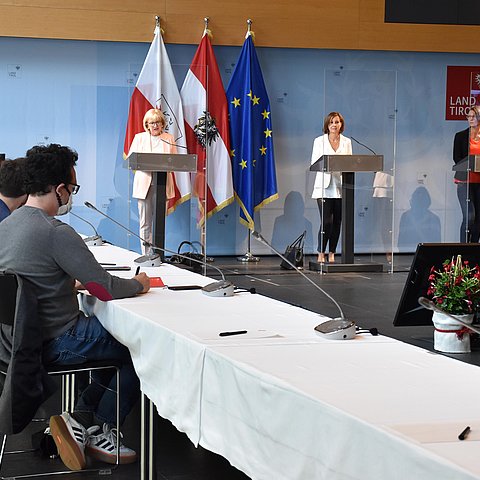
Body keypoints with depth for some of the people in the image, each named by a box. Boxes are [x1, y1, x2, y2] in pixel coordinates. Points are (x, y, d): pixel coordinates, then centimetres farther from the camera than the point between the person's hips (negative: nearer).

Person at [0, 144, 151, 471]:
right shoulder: (57, 233, -23)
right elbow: (106, 289, -17)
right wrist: (139, 284, 1)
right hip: (58, 343, -9)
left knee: (118, 338, 21)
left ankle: (80, 418, 13)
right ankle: (99, 430, 10)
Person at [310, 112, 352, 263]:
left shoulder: (347, 142, 11)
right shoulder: (319, 141, 3)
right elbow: (314, 163, 0)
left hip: (341, 187, 3)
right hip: (324, 188, -3)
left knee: (337, 222, 3)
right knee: (326, 222, -11)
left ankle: (332, 254, 11)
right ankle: (321, 254, -2)